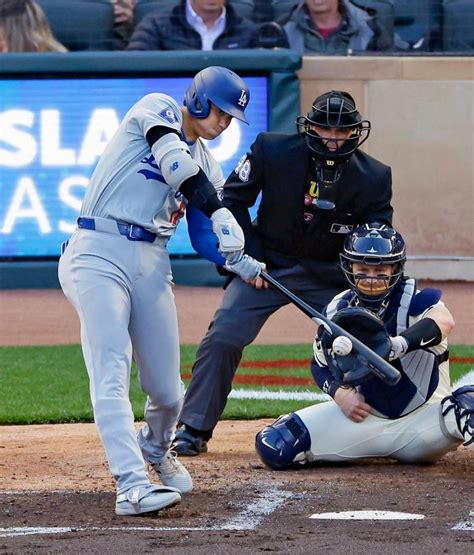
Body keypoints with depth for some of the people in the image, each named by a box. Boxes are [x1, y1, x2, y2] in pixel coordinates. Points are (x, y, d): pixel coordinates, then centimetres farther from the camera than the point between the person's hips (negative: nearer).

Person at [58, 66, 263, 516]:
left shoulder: (206, 166, 19)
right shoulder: (157, 109, 0)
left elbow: (209, 236, 14)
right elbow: (176, 162, -17)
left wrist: (241, 264, -5)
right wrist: (220, 215, -23)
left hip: (151, 264, 7)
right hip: (98, 255, -7)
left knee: (167, 389, 5)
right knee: (111, 373, -19)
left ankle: (155, 449, 37)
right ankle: (132, 484, -28)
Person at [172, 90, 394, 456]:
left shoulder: (374, 177, -13)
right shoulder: (272, 151, -15)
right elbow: (232, 200, -2)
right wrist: (248, 258, -9)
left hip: (331, 274, 1)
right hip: (267, 263, -1)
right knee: (223, 337, -13)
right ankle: (194, 430, -3)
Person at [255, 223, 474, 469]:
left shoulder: (411, 300, -16)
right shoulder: (339, 310, -2)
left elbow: (444, 321, -40)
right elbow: (320, 365, 14)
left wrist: (398, 345, -58)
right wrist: (340, 393, -9)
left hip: (420, 418, -6)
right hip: (365, 414, 6)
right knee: (274, 445, -7)